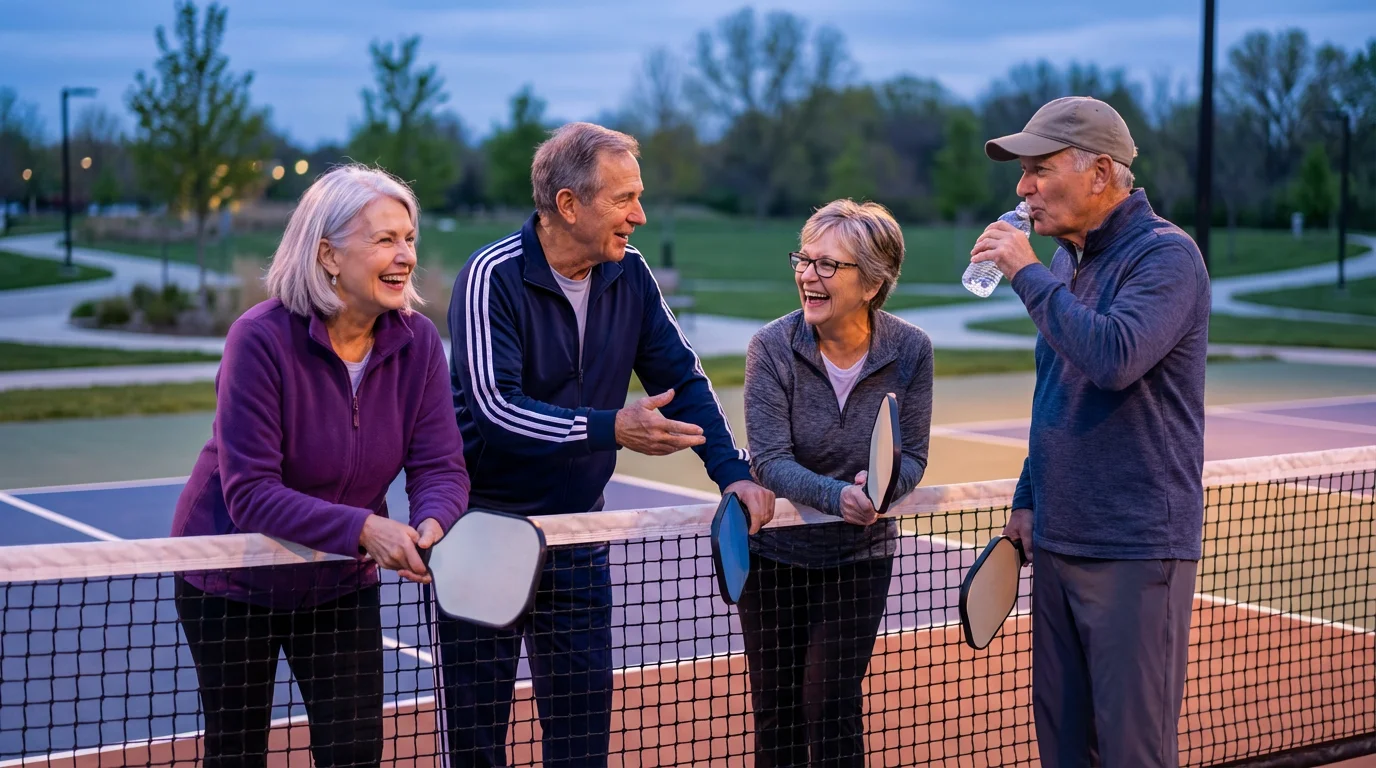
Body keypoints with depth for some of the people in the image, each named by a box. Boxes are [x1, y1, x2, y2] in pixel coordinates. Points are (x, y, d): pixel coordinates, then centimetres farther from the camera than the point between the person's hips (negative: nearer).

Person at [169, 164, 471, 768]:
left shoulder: (417, 341, -11)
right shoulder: (260, 338, -26)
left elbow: (440, 466, -13)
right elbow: (251, 493, -30)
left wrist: (431, 524, -36)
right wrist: (365, 529, -40)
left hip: (342, 584, 4)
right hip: (233, 583, -3)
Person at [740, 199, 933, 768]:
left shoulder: (910, 350, -11)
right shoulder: (772, 347, -15)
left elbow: (912, 458, -7)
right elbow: (770, 461, -21)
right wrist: (837, 496, -39)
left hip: (861, 555, 0)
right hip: (774, 554, 0)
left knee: (832, 709, -1)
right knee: (776, 712, 11)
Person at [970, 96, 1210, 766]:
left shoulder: (1165, 255, -13)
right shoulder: (1066, 263, 14)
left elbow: (1114, 358, -31)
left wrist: (1027, 274, -20)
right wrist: (1028, 499, 18)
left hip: (1137, 551, -8)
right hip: (1058, 541, 8)